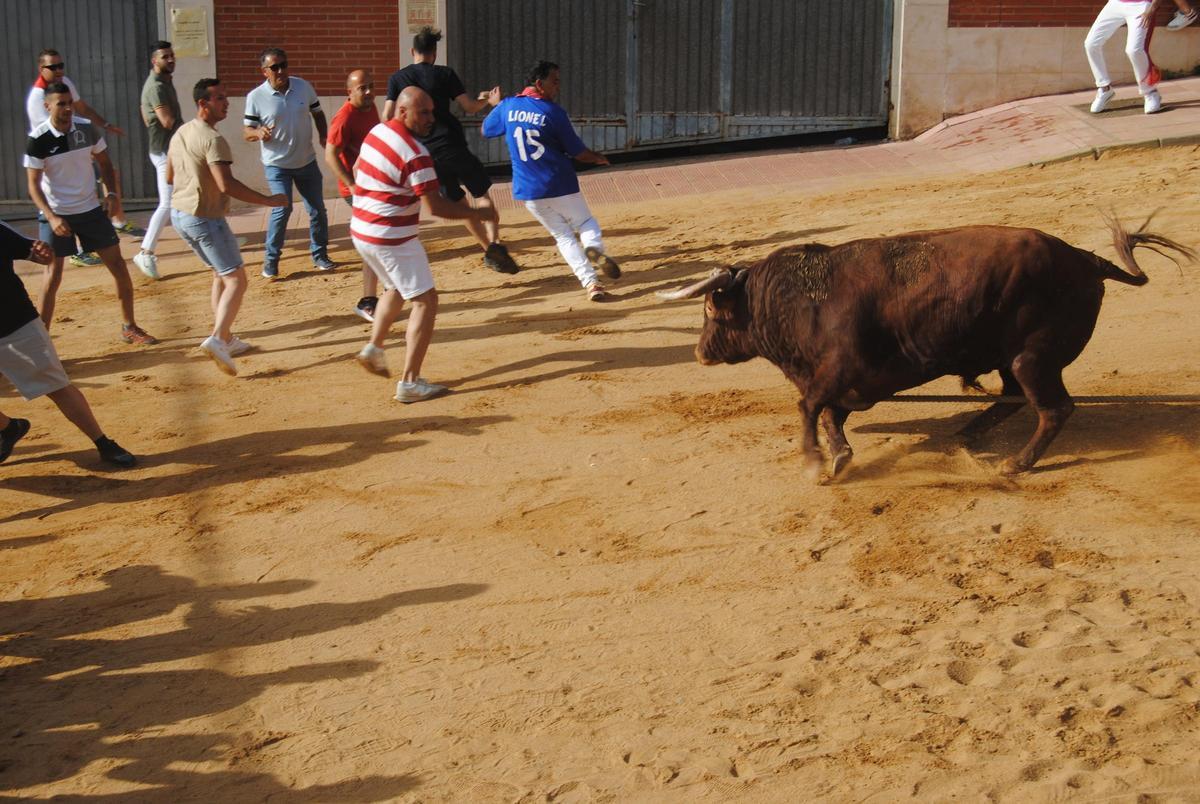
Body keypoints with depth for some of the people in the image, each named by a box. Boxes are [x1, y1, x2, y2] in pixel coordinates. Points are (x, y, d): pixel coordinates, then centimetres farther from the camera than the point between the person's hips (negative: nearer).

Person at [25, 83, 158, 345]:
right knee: (53, 275, -7)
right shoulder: (38, 140, -15)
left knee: (119, 266, 4)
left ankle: (129, 328, 19)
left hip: (90, 209, 4)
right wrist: (51, 217, -26)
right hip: (57, 215, -4)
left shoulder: (87, 129, -4)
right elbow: (33, 185, -13)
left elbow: (104, 163, 11)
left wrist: (111, 192, -4)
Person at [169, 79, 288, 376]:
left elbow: (170, 177, 22)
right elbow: (227, 185, -29)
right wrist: (268, 200, -23)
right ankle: (217, 338, -23)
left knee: (220, 274, 22)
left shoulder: (180, 134, 10)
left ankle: (226, 339, 23)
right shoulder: (213, 139, -20)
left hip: (179, 214, 9)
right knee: (236, 280, -6)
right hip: (205, 218, -9)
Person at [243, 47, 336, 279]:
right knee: (282, 209, -16)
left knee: (317, 209, 10)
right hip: (277, 164, -4)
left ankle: (319, 255, 28)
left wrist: (323, 136, -7)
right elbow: (247, 131, -8)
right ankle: (271, 260, -1)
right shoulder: (256, 97, -13)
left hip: (307, 161, 4)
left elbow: (317, 112, 10)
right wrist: (258, 133, -31)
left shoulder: (303, 86, -4)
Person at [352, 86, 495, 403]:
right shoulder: (415, 153, -21)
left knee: (396, 289, 31)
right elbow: (435, 206, -21)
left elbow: (357, 171, 20)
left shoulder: (377, 132, 5)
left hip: (361, 231, 9)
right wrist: (476, 214, -10)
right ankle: (410, 382, -6)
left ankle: (374, 347, 29)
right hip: (392, 238, -9)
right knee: (425, 300, -3)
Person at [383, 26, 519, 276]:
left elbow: (387, 118, -2)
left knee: (459, 203, 16)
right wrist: (488, 100, 17)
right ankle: (495, 243, -14)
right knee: (482, 194, 7)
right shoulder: (445, 74, 0)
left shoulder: (396, 79, 6)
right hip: (452, 147, -3)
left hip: (424, 152, 3)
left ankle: (489, 250, 18)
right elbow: (469, 107, -1)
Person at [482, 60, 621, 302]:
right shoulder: (553, 111, -10)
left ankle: (591, 283, -1)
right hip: (560, 185, -4)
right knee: (585, 222, 16)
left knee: (563, 236, 14)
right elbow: (578, 152, -5)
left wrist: (497, 106, 34)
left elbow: (486, 130, 19)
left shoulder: (507, 106, 1)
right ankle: (594, 248, -18)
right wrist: (598, 157, 15)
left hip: (528, 191, 4)